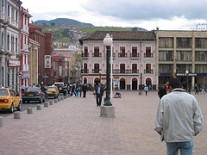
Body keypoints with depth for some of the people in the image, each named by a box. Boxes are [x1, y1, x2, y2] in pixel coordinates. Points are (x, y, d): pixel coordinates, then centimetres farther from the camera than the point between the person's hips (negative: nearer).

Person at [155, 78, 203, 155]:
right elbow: (198, 120, -2)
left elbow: (159, 122, -5)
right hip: (187, 138, 0)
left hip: (171, 138, 1)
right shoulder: (191, 98, -2)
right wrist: (194, 132, 13)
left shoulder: (164, 99, -5)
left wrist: (162, 133, 11)